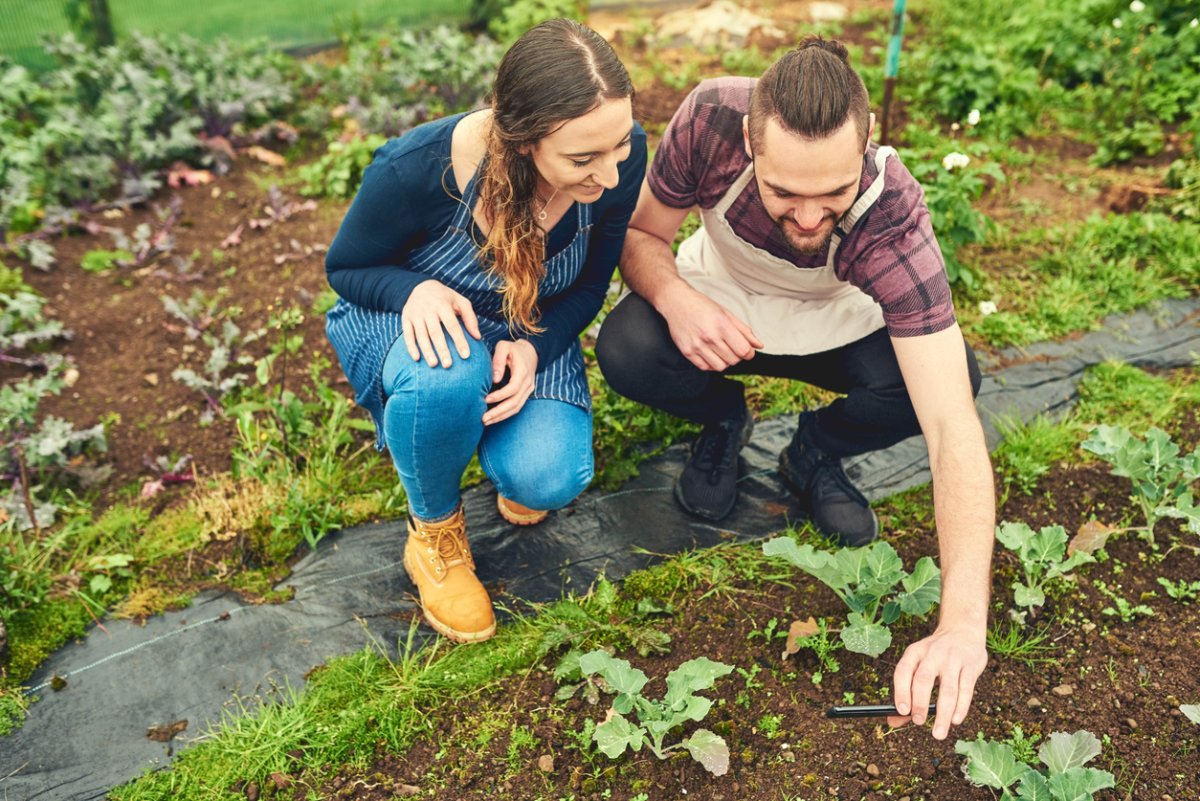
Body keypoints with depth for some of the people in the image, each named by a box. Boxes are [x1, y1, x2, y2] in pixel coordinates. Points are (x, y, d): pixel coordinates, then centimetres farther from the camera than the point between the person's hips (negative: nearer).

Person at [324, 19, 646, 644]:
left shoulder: (622, 161, -23)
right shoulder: (416, 168, -32)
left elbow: (590, 286, -7)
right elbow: (344, 267, -13)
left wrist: (534, 348, -27)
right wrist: (415, 290, -35)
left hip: (528, 335, 2)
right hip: (409, 325, -1)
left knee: (547, 480, -26)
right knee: (447, 374, -39)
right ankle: (435, 532, -8)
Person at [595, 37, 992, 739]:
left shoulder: (893, 221, -37)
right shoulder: (712, 119, -32)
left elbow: (954, 428, -43)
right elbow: (640, 234, -14)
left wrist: (963, 625, -52)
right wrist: (675, 298, -39)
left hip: (838, 324, 0)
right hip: (716, 306, 1)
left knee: (953, 375, -29)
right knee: (626, 349, -32)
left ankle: (817, 452, 3)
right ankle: (724, 421, 4)